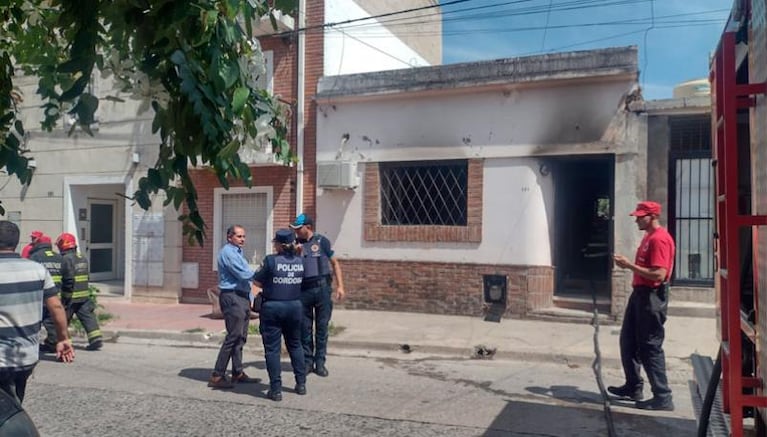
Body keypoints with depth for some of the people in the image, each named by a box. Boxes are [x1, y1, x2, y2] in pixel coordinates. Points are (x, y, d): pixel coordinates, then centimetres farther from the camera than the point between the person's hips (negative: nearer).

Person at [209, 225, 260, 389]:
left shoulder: (237, 252, 20)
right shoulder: (228, 252, -12)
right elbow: (243, 274, -19)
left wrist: (250, 299, 16)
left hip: (242, 297, 10)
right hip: (232, 297, -10)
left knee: (241, 337, 11)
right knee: (233, 336, -11)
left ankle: (238, 373, 18)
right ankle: (217, 376, -7)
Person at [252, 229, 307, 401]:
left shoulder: (271, 260, -13)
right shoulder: (300, 261, 1)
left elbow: (257, 282, -5)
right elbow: (300, 282, 6)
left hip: (272, 307, -4)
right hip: (295, 306, 5)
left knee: (272, 348, 4)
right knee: (295, 345, 20)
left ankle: (276, 389, 6)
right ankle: (301, 384, 25)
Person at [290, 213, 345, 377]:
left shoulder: (321, 241, 0)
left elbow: (334, 263, 4)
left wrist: (340, 286, -2)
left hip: (322, 288, -2)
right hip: (303, 290, 2)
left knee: (322, 327, 5)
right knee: (305, 328, 7)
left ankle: (320, 362, 15)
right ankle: (307, 361, 19)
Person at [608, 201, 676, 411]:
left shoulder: (659, 239, -18)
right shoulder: (648, 236, 15)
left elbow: (659, 274, -25)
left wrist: (630, 265, -19)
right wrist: (628, 263, 3)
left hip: (652, 297, -11)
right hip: (640, 293, 11)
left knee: (650, 347, -5)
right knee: (628, 341, 17)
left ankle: (663, 398, 4)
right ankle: (633, 387, 29)